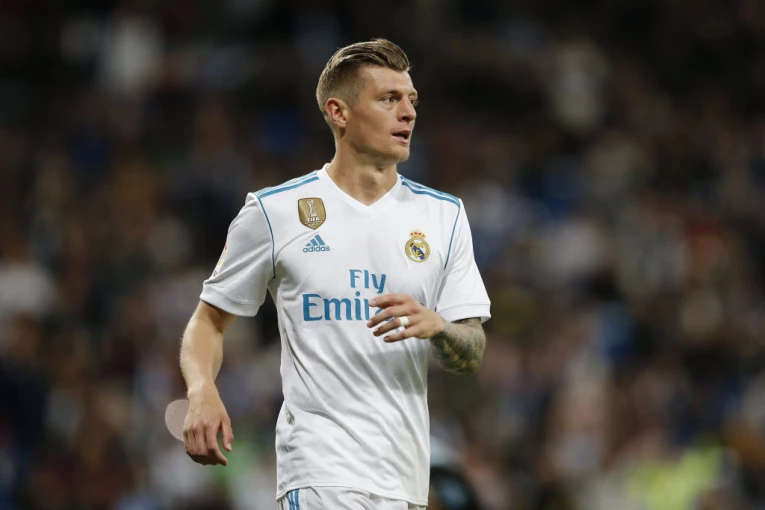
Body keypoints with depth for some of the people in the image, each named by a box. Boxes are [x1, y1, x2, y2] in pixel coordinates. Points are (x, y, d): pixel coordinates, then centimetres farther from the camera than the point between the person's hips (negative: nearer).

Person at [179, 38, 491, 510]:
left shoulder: (443, 215, 10)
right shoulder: (273, 212, 1)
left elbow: (473, 355, 8)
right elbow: (210, 319, 8)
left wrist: (435, 326, -15)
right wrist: (202, 394, -13)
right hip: (321, 467, -4)